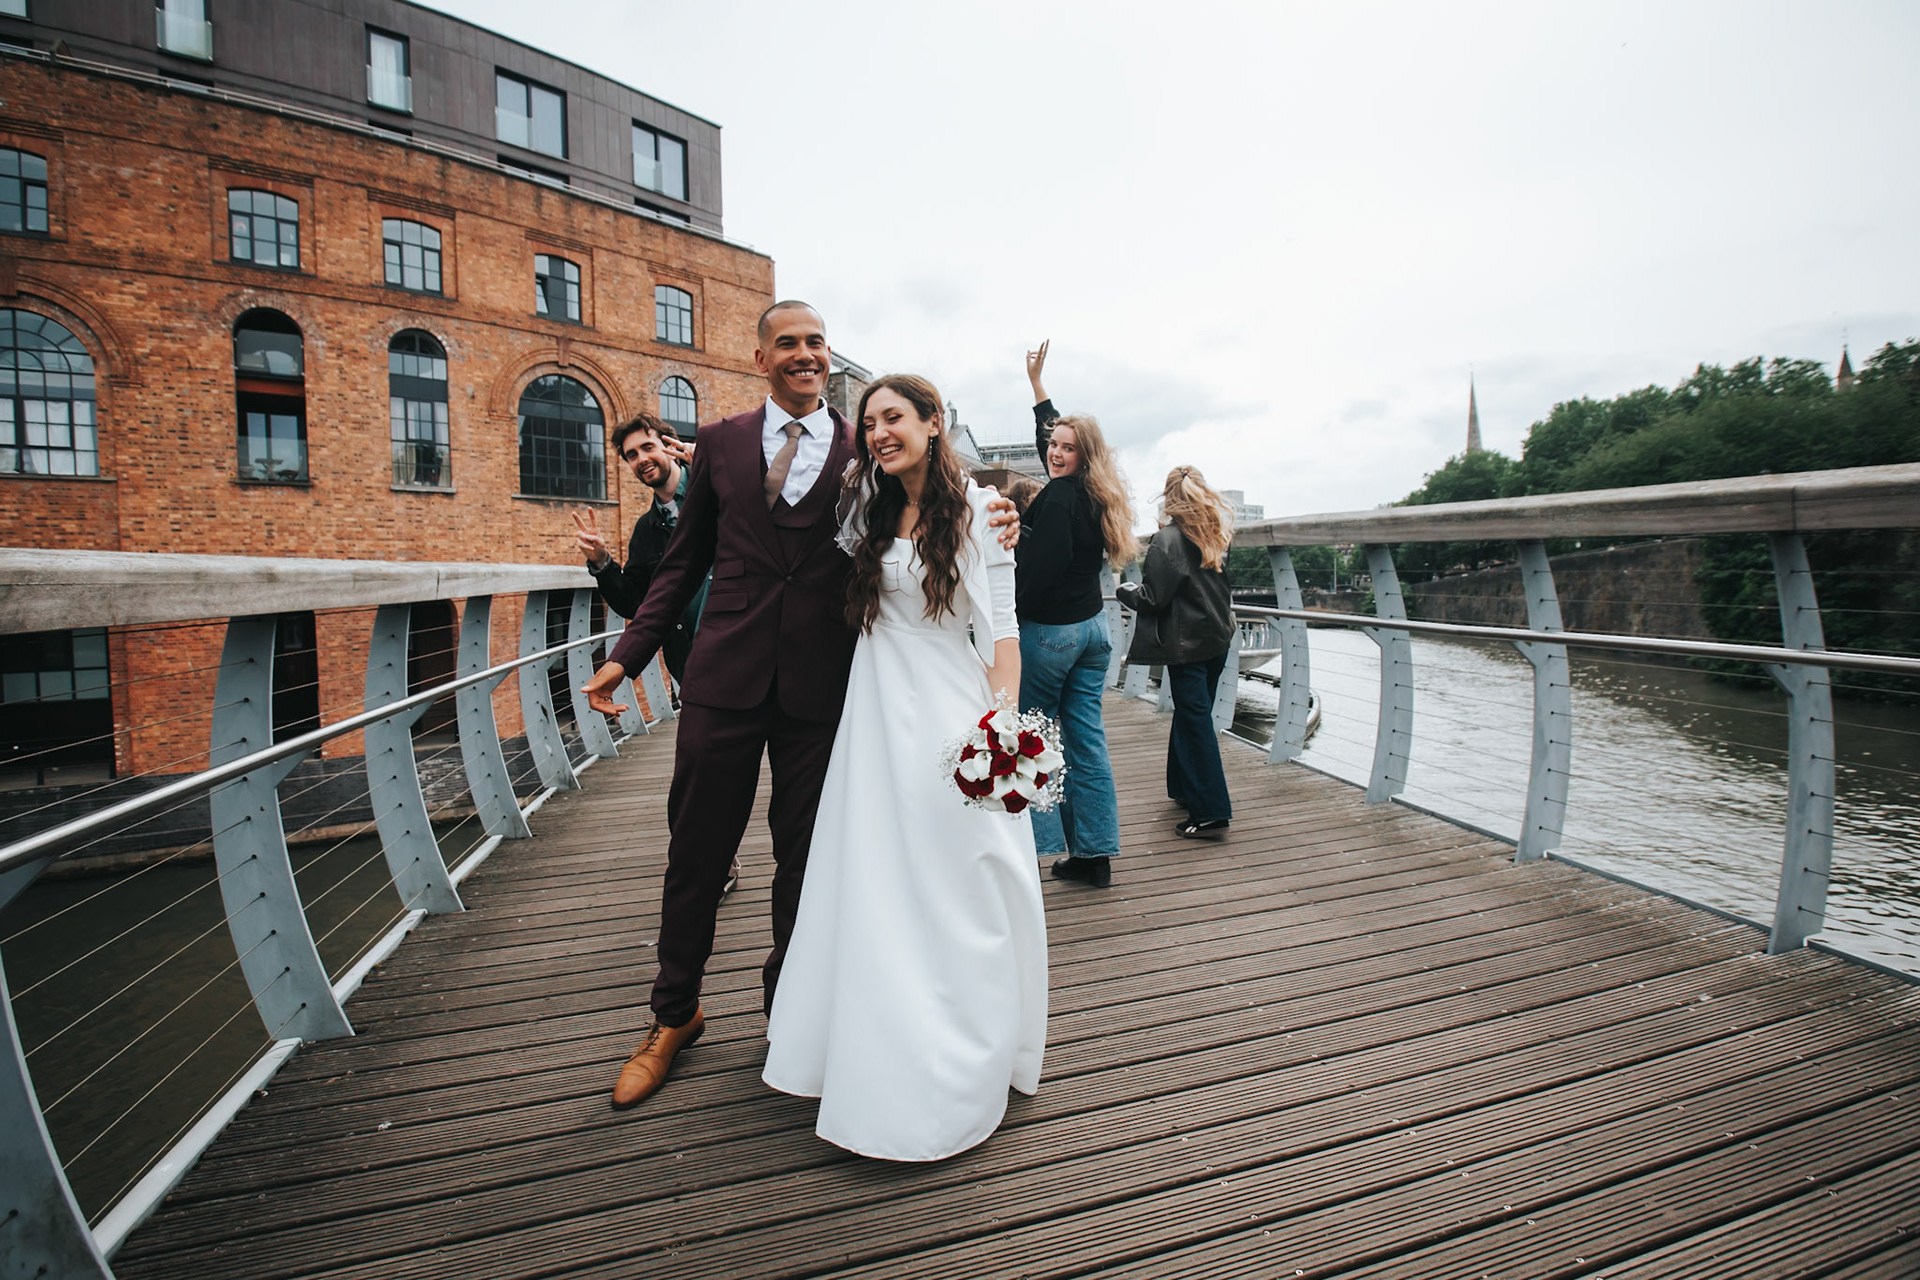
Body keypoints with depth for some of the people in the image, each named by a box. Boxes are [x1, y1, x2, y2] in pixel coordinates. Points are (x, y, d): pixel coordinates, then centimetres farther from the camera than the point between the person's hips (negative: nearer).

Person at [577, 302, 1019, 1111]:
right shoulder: (720, 442, 8)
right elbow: (683, 562, 11)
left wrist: (990, 527, -13)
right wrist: (628, 654, 6)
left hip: (820, 687, -1)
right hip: (725, 679, 1)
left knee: (804, 860, 13)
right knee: (696, 853, 10)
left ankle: (789, 1010, 36)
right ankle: (675, 1016, 34)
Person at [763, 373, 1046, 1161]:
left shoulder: (977, 509, -1)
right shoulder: (868, 512, 11)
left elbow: (1002, 628, -4)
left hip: (950, 713, -4)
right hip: (875, 716, 4)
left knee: (957, 887, 4)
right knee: (873, 892, 10)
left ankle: (962, 1067, 23)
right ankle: (884, 1057, 28)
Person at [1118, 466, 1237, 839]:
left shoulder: (1167, 539, -13)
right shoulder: (1217, 536, 8)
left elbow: (1152, 598, -14)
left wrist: (1124, 590, 4)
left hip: (1186, 644, -7)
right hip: (1218, 639, 7)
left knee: (1194, 720, -4)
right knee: (1191, 714, 18)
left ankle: (1210, 811, -1)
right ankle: (1185, 788, 31)